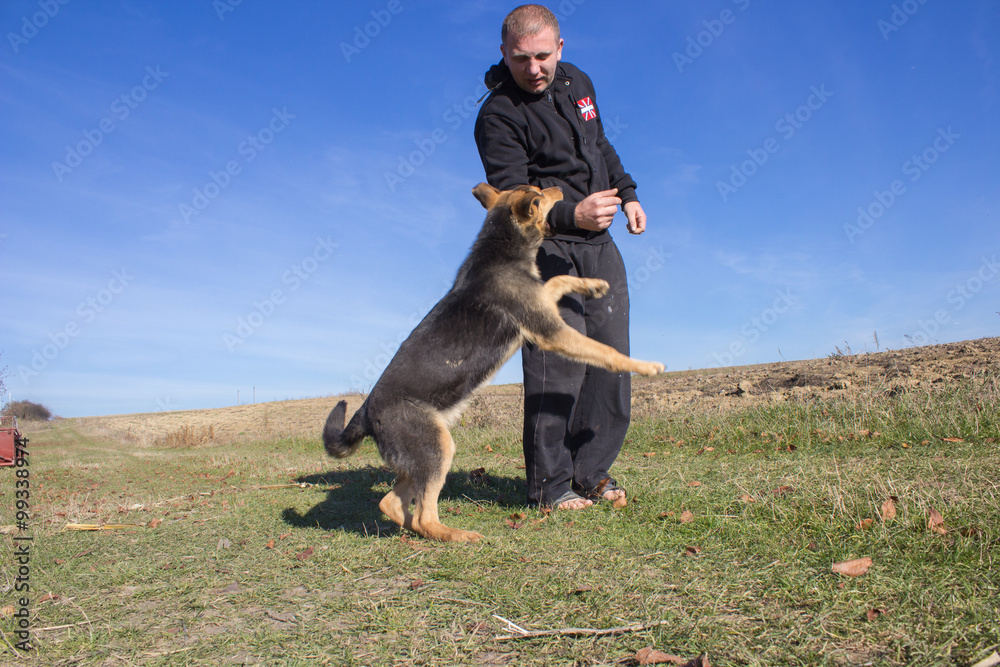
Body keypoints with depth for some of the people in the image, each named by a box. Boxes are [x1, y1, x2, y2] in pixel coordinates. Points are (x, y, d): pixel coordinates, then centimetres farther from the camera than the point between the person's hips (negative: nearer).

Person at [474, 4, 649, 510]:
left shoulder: (578, 83, 11)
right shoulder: (498, 115, -12)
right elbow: (512, 197, -22)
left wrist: (627, 193, 18)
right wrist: (572, 213, -36)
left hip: (599, 243, 7)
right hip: (545, 246, -7)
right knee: (558, 360, -14)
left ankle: (591, 471, 16)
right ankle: (550, 483, -1)